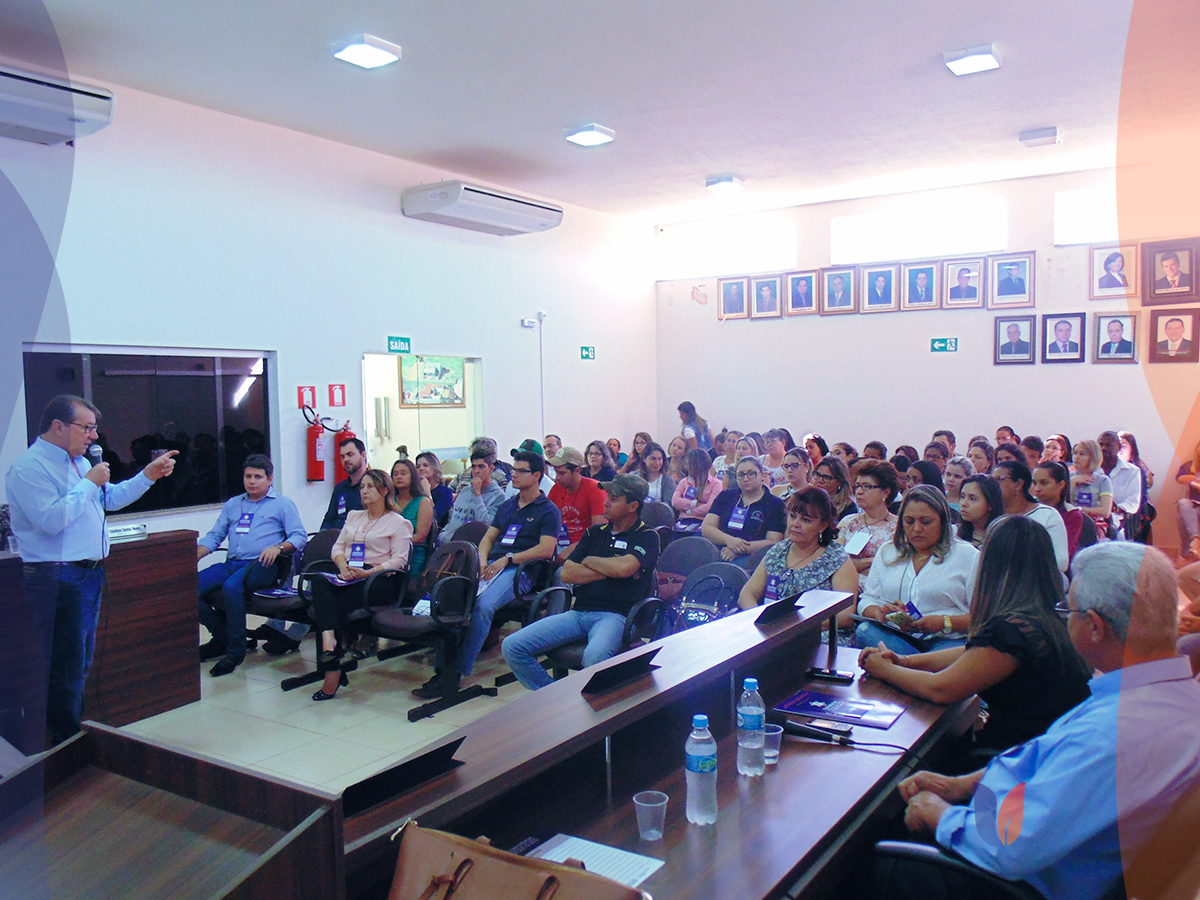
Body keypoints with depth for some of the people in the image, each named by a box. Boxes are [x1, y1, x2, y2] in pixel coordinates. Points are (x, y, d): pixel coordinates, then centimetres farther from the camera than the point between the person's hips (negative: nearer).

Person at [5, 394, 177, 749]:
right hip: (57, 579, -10)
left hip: (89, 574, 10)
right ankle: (68, 744, 7)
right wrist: (89, 482, -17)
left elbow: (112, 498, 25)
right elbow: (52, 520, -26)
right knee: (66, 667, -3)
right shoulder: (30, 467, -15)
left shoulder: (80, 462, 15)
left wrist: (149, 475, 15)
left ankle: (76, 731, 30)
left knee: (81, 663, 18)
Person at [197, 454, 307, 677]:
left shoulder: (282, 504, 10)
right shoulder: (233, 504, 26)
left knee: (231, 587, -35)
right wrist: (195, 555, 5)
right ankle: (222, 637, 3)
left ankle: (236, 650, -21)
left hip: (260, 565, -5)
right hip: (231, 564, 6)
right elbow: (214, 536, 24)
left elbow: (300, 537, 0)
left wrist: (278, 547, -20)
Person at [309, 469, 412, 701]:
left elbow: (399, 560, -4)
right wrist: (343, 566, -3)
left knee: (324, 607, -29)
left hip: (375, 579, -5)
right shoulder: (353, 517, 27)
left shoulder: (397, 522, 7)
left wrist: (368, 572, -16)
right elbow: (337, 547, 19)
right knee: (319, 582, -31)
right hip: (348, 577, 5)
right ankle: (329, 640, -44)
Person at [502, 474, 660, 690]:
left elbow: (623, 568, -17)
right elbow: (566, 574, 10)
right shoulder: (595, 532, 20)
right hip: (578, 612, 6)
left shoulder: (647, 536, 4)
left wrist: (590, 561, 2)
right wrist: (608, 571, 0)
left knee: (594, 656, -41)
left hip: (614, 615, -6)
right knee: (512, 646, -10)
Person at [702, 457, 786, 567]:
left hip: (749, 557, -3)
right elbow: (706, 528, 11)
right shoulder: (725, 496, 21)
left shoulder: (776, 504, 9)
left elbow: (773, 543, -1)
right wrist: (729, 540, -10)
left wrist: (743, 548, -14)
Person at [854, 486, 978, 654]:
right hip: (895, 637, 7)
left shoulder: (968, 556, 8)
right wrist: (880, 613, -8)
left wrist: (945, 623, -18)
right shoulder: (887, 552, 20)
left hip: (946, 640, -6)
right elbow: (867, 600, 17)